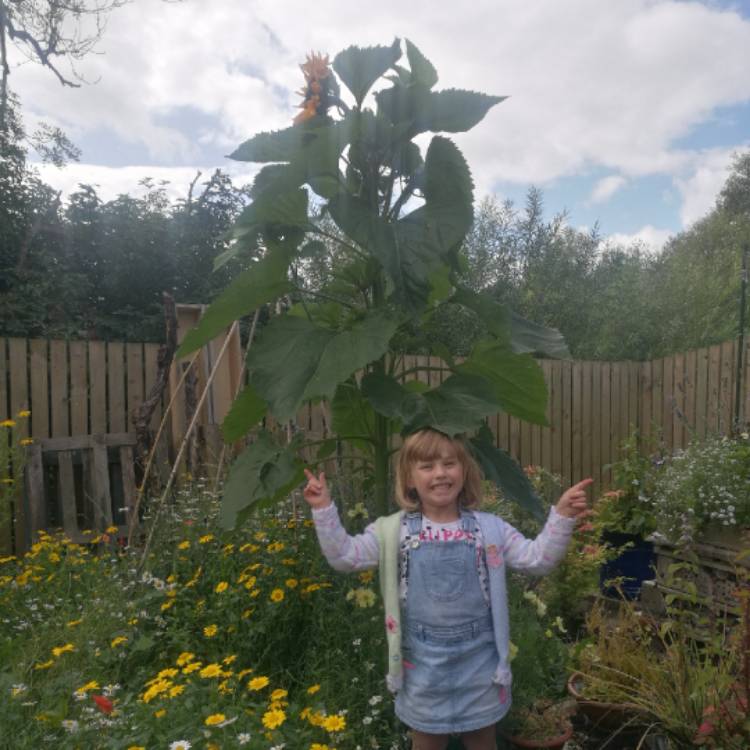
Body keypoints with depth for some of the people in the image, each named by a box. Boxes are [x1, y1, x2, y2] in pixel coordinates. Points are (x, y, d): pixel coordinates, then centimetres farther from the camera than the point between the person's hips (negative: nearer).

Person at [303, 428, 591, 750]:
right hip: (423, 659, 0)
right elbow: (344, 556, -8)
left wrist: (561, 517, -18)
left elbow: (537, 559, -6)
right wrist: (324, 510, -17)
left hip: (477, 657, 1)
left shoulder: (490, 528, -6)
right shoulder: (393, 530, -8)